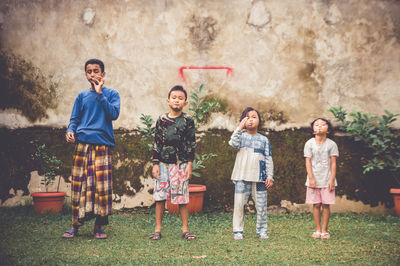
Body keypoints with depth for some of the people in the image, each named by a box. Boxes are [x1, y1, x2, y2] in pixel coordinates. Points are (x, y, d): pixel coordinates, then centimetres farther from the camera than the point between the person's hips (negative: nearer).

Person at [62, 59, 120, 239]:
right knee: (78, 184, 1)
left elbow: (114, 114, -8)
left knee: (102, 185, -4)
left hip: (102, 145, -2)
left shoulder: (111, 94, 8)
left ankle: (99, 226, 6)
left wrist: (100, 94, -11)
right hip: (82, 144, 2)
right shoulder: (82, 96, 16)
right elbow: (75, 119, 16)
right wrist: (70, 131, -5)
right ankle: (75, 225, 9)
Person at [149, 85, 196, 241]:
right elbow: (156, 143, 8)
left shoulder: (188, 121, 2)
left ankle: (185, 229, 8)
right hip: (163, 163, 2)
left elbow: (191, 145, 2)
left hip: (181, 164, -2)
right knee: (160, 196, 1)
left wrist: (189, 164, -4)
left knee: (182, 197, 0)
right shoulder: (161, 120, 6)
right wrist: (155, 164, 2)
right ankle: (158, 229, 9)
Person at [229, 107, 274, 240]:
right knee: (239, 204, -2)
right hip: (242, 176, -1)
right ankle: (238, 231, 7)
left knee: (261, 205, 3)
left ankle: (262, 230, 16)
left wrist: (270, 176, 1)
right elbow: (233, 143, -15)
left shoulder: (264, 139, 11)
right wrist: (240, 128, -12)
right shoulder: (241, 135, 8)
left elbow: (269, 159, 9)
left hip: (259, 177, 1)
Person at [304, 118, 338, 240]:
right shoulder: (309, 144, 1)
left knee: (326, 205, 1)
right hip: (314, 180, 0)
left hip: (327, 180, 0)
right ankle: (317, 230, 12)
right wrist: (311, 178, -8)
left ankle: (324, 230, 9)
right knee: (316, 205, 3)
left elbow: (333, 163, 0)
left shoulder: (331, 144, 1)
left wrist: (332, 180, -5)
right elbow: (308, 162, -1)